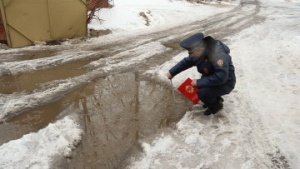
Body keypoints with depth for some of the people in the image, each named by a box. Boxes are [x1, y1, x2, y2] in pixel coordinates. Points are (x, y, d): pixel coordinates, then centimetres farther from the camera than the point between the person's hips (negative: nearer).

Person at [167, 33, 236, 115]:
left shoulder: (218, 55, -35)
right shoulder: (201, 51, -10)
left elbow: (221, 77, -39)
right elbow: (187, 61, 5)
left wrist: (199, 82, -32)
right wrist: (172, 72, 1)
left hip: (225, 83, -8)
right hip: (211, 79, 8)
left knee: (202, 93, -27)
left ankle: (216, 104, 5)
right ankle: (213, 98, 18)